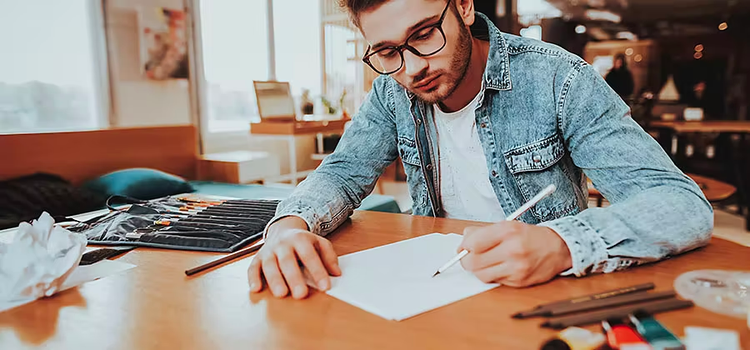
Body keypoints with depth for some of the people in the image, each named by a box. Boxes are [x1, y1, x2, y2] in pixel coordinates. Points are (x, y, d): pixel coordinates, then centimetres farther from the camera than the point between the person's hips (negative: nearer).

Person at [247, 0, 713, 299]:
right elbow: (342, 175, 2)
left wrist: (560, 245, -40)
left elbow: (686, 205, -20)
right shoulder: (392, 90, -3)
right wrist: (291, 223, -22)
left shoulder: (556, 79, -17)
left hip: (549, 293, -1)